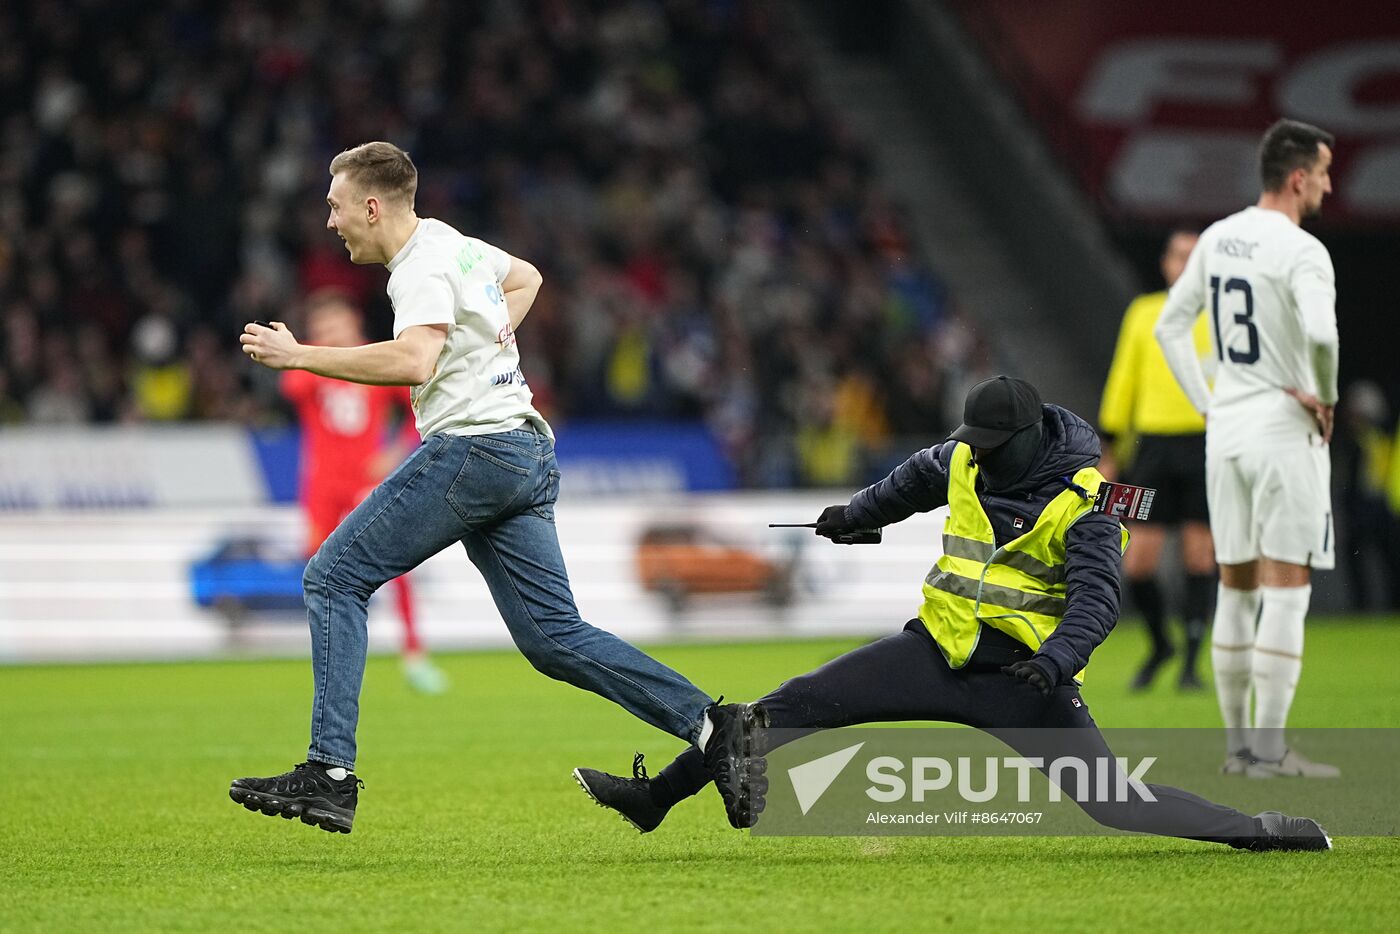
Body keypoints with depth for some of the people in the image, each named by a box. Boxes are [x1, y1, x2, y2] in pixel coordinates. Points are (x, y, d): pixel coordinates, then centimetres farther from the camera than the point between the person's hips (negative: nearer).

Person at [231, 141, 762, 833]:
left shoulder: (423, 269, -10)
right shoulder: (449, 241, 19)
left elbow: (413, 361, -28)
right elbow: (525, 278, 39)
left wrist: (299, 356, -23)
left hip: (471, 446, -10)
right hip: (529, 455, 10)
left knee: (333, 578, -3)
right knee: (555, 638, 6)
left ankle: (329, 774, -10)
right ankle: (714, 728, -6)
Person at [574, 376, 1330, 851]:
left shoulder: (1082, 503, -13)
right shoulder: (967, 462, 5)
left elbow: (1096, 598, -22)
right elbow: (923, 476, 28)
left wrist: (1056, 660, -38)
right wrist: (859, 514, 40)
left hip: (1021, 675, -5)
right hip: (940, 650, 5)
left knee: (1109, 799, -17)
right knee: (798, 703, -3)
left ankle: (1259, 830, -7)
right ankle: (657, 796, 2)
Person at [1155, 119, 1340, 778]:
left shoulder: (1217, 239, 9)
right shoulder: (1301, 251, -14)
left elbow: (1169, 328, 14)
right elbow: (1322, 333, -30)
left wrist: (1205, 403, 15)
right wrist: (1326, 397, -12)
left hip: (1226, 429, 7)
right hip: (1285, 431, -7)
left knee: (1236, 588, 11)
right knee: (1285, 589, -4)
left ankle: (1236, 744, 14)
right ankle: (1269, 748, -7)